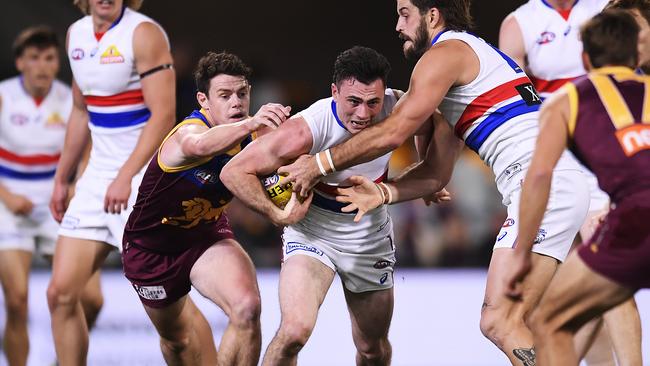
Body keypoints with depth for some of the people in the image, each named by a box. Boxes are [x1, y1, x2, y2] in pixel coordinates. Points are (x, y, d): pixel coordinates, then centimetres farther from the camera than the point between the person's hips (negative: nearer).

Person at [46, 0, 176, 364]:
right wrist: (62, 178, 22)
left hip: (146, 174, -7)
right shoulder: (77, 34, 11)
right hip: (98, 177, 7)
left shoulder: (144, 34, -12)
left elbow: (163, 115, -18)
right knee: (61, 292, 2)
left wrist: (125, 177, -25)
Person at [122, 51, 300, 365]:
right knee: (176, 338, 19)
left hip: (207, 237, 3)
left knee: (247, 309, -26)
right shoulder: (188, 131, -34)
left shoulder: (254, 133, -16)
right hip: (151, 249, -3)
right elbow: (200, 145, -59)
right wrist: (248, 125, -78)